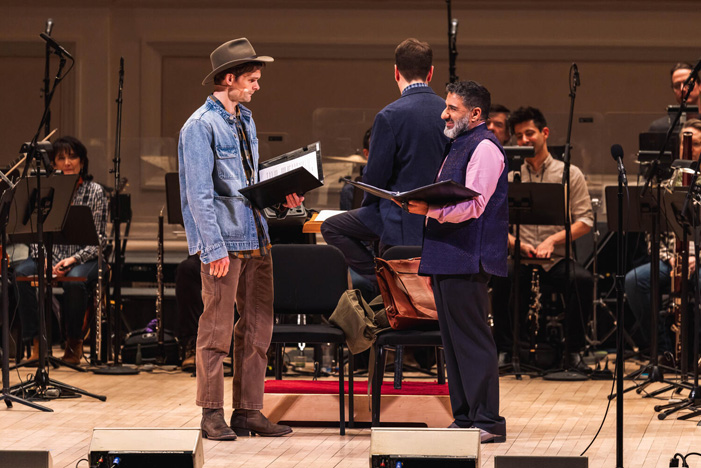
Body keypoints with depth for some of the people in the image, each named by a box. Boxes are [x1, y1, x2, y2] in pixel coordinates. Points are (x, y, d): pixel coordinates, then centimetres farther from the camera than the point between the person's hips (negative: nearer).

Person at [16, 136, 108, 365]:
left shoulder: (94, 191, 0)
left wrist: (74, 259, -19)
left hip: (84, 258, -3)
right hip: (50, 255, 3)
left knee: (74, 280, -37)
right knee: (21, 273, -28)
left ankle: (74, 343, -14)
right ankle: (37, 343, -24)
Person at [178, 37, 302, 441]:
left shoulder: (245, 120, 16)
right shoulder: (201, 126, -10)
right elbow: (200, 194, -14)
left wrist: (281, 197, 7)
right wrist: (215, 249, -19)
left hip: (257, 239, 8)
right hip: (224, 242, -8)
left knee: (257, 328, 8)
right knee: (217, 330, -4)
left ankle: (249, 411, 14)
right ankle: (213, 415, 2)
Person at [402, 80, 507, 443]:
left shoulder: (484, 147, -8)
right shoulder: (457, 146, 22)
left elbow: (473, 205, -18)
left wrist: (431, 209, -27)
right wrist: (419, 205, 11)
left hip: (467, 260, -10)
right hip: (446, 258, 10)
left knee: (472, 340, -9)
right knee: (453, 341, 10)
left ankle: (487, 421, -8)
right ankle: (464, 417, 13)